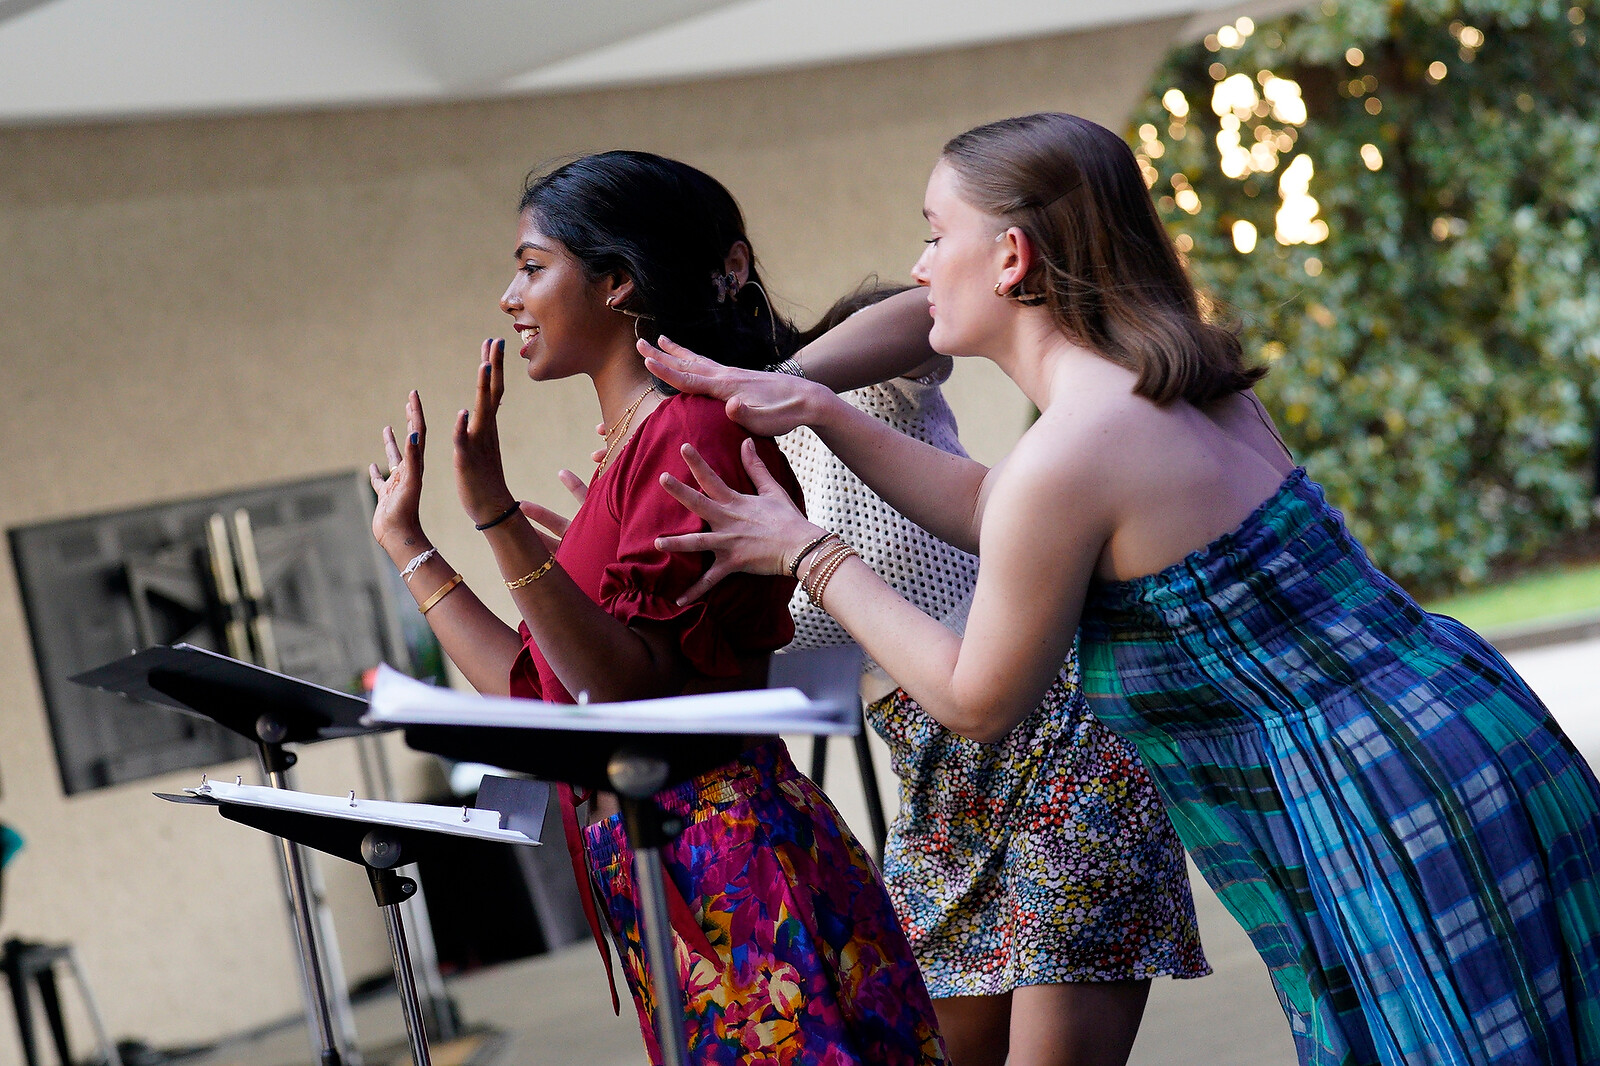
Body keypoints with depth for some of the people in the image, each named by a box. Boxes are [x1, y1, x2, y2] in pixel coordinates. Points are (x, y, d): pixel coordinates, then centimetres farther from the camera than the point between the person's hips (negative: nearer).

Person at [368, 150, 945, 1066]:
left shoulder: (694, 429, -10)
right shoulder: (630, 450, 16)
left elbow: (627, 687, -19)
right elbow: (546, 692, 18)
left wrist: (498, 516, -26)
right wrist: (409, 544, 27)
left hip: (734, 869, -9)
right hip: (648, 868, 9)